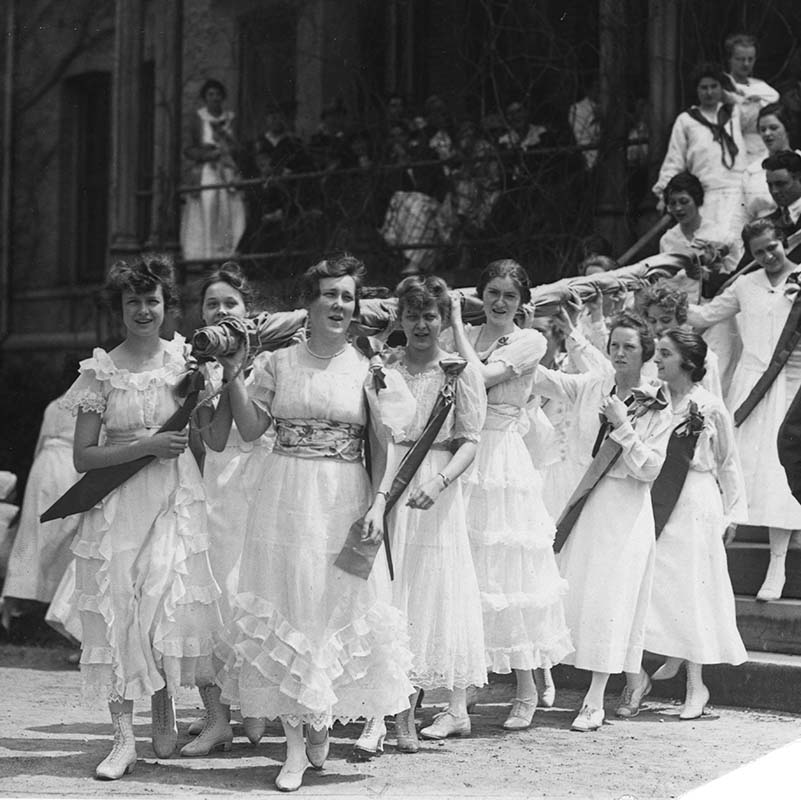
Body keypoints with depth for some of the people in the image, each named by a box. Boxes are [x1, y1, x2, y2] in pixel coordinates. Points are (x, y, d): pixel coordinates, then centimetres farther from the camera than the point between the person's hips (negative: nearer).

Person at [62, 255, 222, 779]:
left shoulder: (184, 359, 6)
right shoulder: (102, 371, 2)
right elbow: (84, 457, -2)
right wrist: (148, 446, -11)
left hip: (175, 500, 1)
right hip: (118, 503, 0)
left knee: (170, 606, -7)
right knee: (118, 612, -3)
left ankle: (165, 710, 16)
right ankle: (124, 739, 0)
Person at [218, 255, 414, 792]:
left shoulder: (367, 368, 3)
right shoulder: (277, 363, 6)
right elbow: (250, 429, 3)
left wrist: (378, 508, -8)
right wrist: (233, 376, -7)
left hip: (345, 501, 0)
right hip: (287, 500, 0)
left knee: (342, 603, 0)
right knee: (288, 604, -2)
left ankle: (321, 726, 19)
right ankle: (296, 746, 2)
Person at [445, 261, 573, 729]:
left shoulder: (529, 341, -1)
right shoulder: (464, 337, 11)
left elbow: (480, 376, -15)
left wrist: (457, 324, -8)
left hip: (503, 465, -4)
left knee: (507, 570, -2)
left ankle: (527, 692, 8)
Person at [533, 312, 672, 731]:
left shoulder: (657, 407, -5)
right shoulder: (592, 387, 4)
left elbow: (650, 468, -10)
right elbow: (545, 379, -5)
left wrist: (623, 426, -18)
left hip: (627, 507, -4)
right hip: (587, 499, 4)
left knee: (612, 597, -6)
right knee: (579, 590, 6)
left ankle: (594, 701, -3)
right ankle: (633, 680, 24)